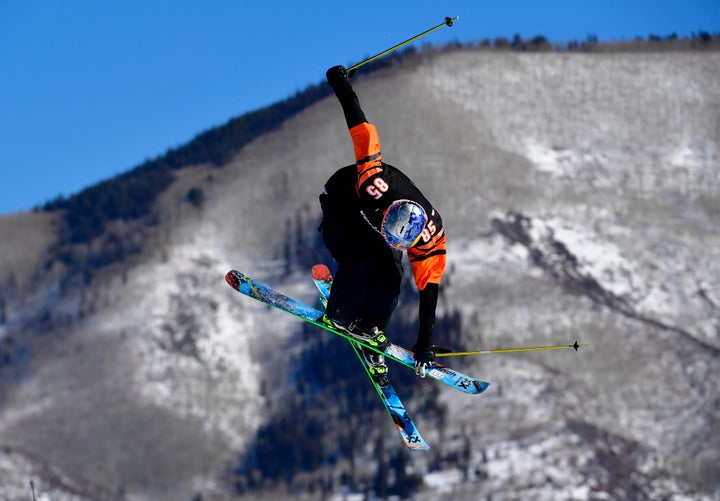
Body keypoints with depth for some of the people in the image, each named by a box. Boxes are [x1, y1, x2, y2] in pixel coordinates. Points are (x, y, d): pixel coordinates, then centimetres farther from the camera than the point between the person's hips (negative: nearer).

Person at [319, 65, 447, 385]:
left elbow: (429, 287, -28)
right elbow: (361, 129, -36)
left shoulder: (431, 236, -34)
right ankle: (340, 317, -12)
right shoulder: (377, 183, -45)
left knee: (390, 276, -17)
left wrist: (426, 342, -27)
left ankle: (370, 332, -1)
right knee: (361, 259, -28)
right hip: (342, 201, -3)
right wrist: (342, 86, -25)